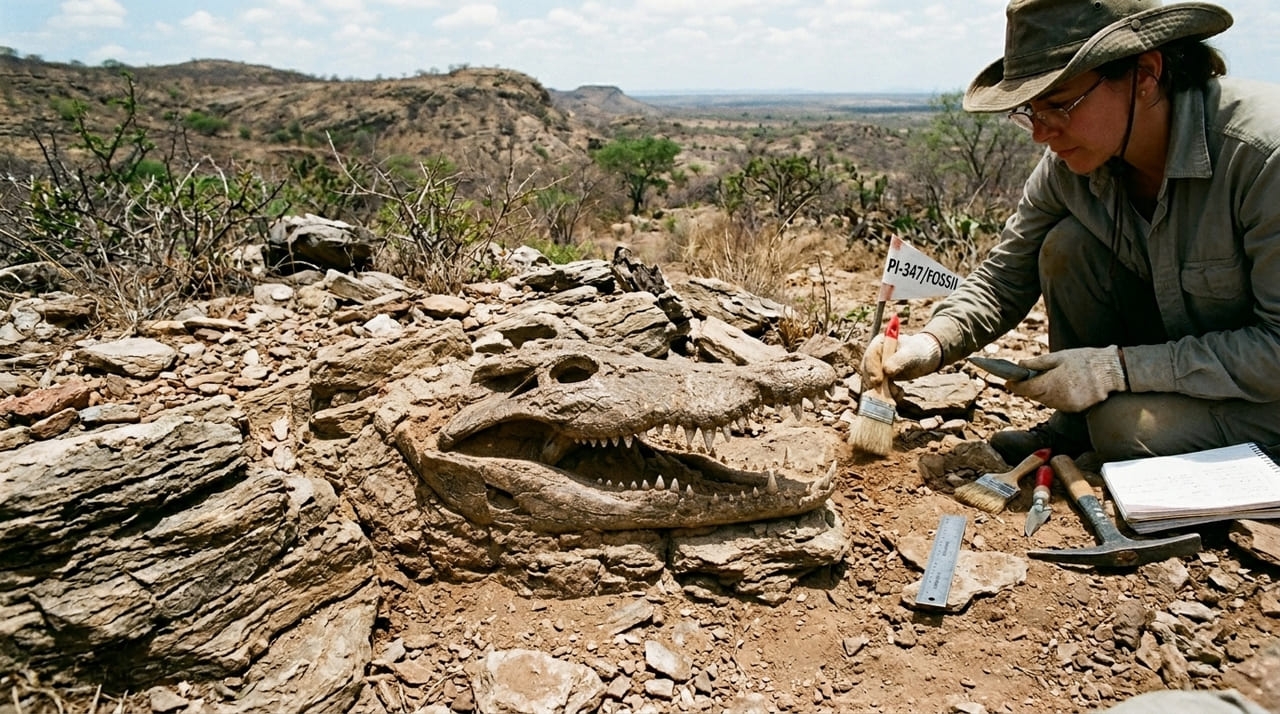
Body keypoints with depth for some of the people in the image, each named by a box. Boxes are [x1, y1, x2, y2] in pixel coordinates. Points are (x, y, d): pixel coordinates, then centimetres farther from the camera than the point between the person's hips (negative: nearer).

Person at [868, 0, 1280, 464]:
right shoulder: (1068, 165, -13)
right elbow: (1006, 275, -4)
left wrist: (1116, 368, -30)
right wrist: (933, 343, -22)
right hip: (1170, 347, 5)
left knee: (1127, 425, -31)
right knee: (1068, 244, -16)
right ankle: (1075, 425, 1)